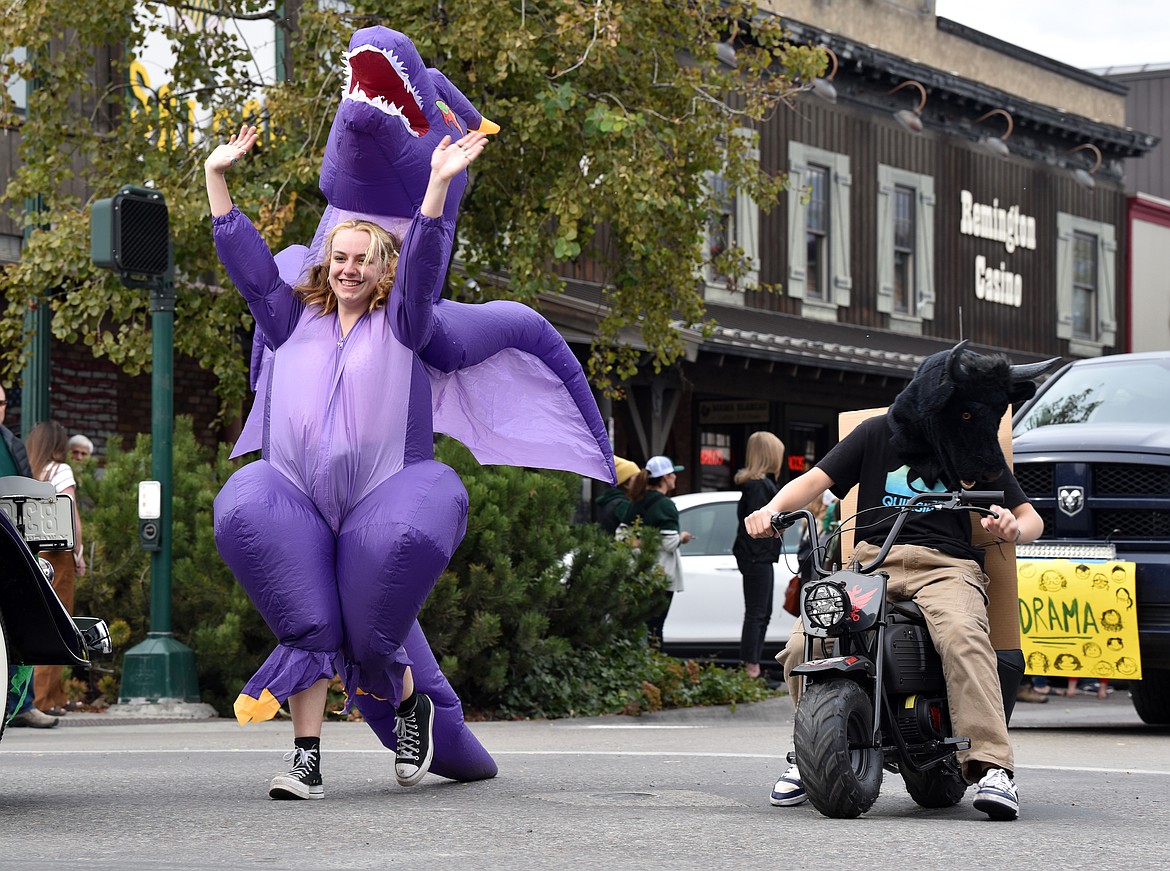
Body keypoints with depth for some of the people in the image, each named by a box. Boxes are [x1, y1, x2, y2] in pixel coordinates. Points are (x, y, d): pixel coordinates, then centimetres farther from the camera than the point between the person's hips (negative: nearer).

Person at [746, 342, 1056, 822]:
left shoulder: (980, 449, 16)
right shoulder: (878, 434, 13)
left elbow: (1031, 518, 17)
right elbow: (814, 480, 10)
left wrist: (1013, 527, -9)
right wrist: (772, 509, -11)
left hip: (945, 566, -1)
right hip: (872, 562, 1)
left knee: (962, 636, -37)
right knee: (801, 649, -21)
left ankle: (992, 766, -41)